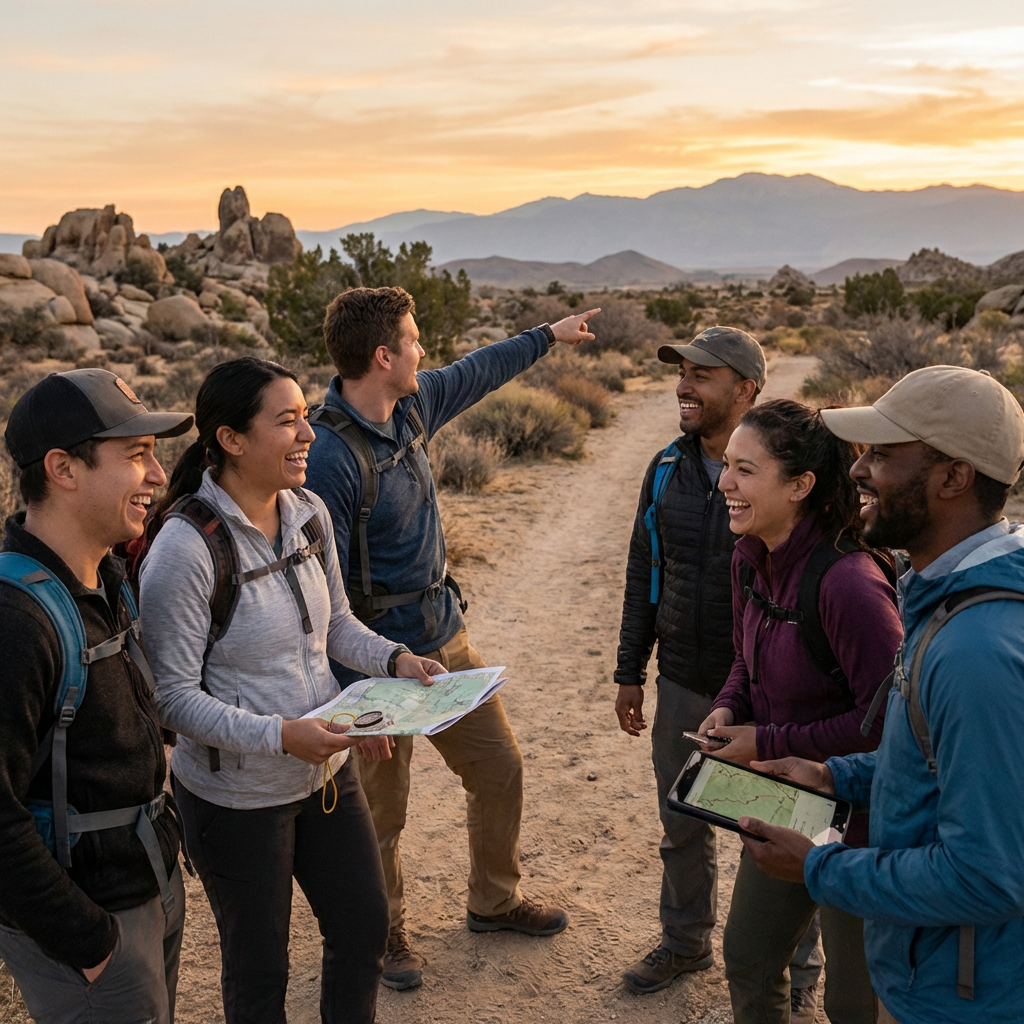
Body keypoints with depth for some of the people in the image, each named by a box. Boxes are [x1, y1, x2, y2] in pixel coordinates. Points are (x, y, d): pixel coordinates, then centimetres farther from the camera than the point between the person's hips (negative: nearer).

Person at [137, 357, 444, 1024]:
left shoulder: (309, 513, -4)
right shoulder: (185, 549, -24)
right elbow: (174, 697, -21)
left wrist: (393, 658, -8)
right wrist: (279, 736, -31)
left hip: (328, 770, 6)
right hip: (237, 794, -6)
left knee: (365, 929, 20)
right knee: (259, 968, 15)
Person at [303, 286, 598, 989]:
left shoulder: (413, 404, -1)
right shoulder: (329, 455, -25)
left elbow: (476, 373, 21)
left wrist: (549, 336, 33)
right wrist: (354, 692, -21)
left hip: (445, 636, 8)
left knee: (500, 768, 18)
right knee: (381, 812, 10)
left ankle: (495, 900, 41)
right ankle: (386, 931, 36)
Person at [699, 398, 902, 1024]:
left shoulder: (849, 583, -30)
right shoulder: (751, 559, -3)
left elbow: (887, 720, -27)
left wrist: (768, 744, -21)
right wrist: (729, 709, -6)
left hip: (858, 816, -8)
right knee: (748, 958, 22)